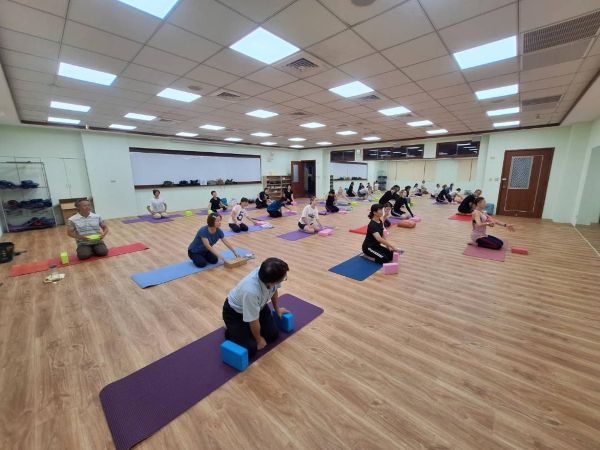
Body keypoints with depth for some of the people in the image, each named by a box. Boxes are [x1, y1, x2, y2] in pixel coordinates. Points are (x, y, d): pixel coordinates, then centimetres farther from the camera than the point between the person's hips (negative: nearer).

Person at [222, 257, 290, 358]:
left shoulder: (271, 274, -26)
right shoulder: (251, 291, -45)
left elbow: (274, 290, 0)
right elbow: (253, 321, -26)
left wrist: (277, 309, 14)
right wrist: (259, 340, -8)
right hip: (235, 311, -6)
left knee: (273, 334, 2)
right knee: (249, 349, -11)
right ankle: (230, 330, 15)